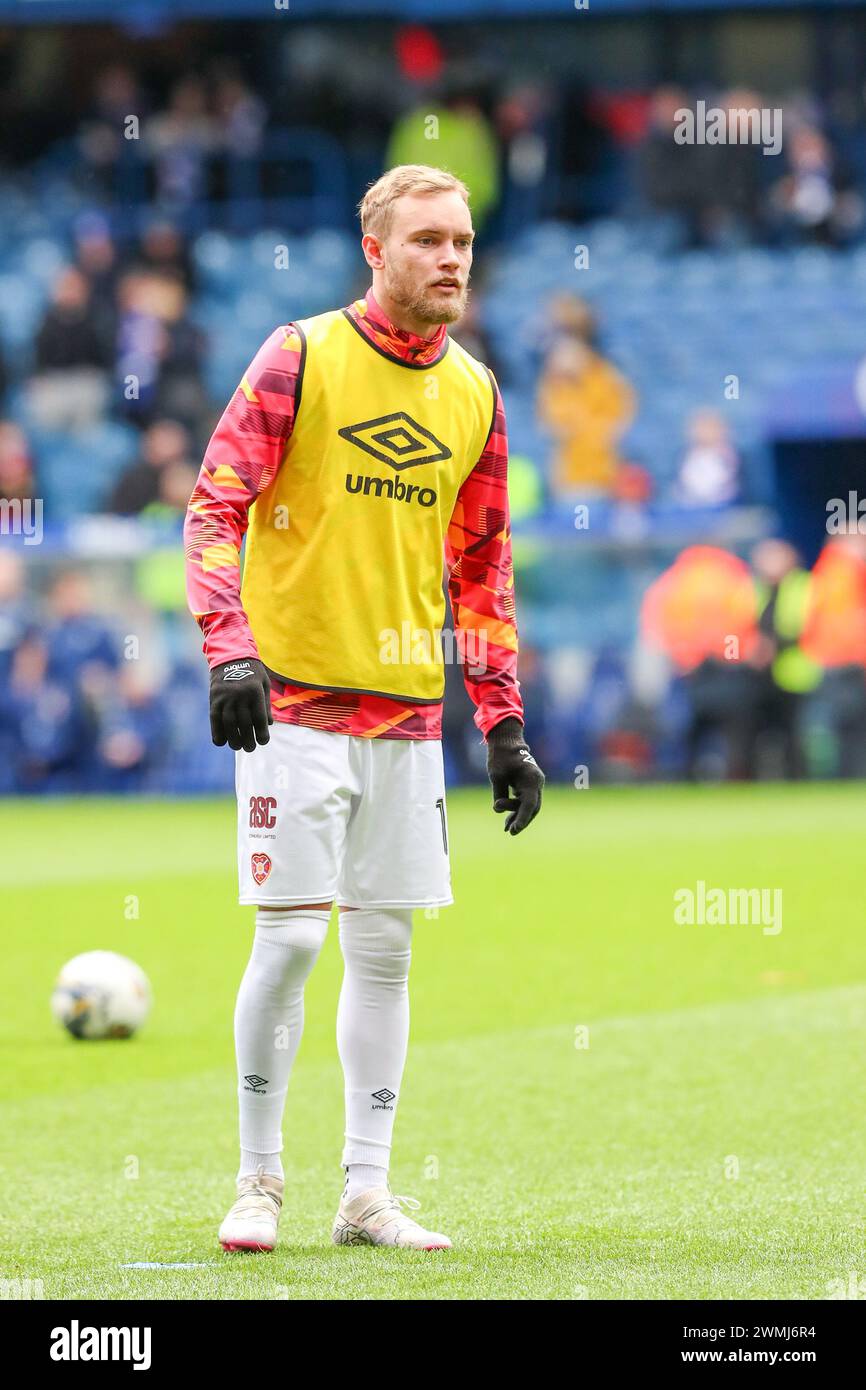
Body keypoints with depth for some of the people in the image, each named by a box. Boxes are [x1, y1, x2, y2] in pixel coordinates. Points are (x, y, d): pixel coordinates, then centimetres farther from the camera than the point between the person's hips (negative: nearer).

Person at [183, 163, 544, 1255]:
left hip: (408, 708, 5)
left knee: (386, 949, 6)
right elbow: (215, 509, -10)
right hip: (295, 697, -5)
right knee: (290, 936, -8)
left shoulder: (475, 394, 10)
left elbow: (481, 567, 16)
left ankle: (366, 1193, 12)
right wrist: (228, 651, -23)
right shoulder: (300, 358, -5)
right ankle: (257, 1183, 4)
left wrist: (505, 724, 12)